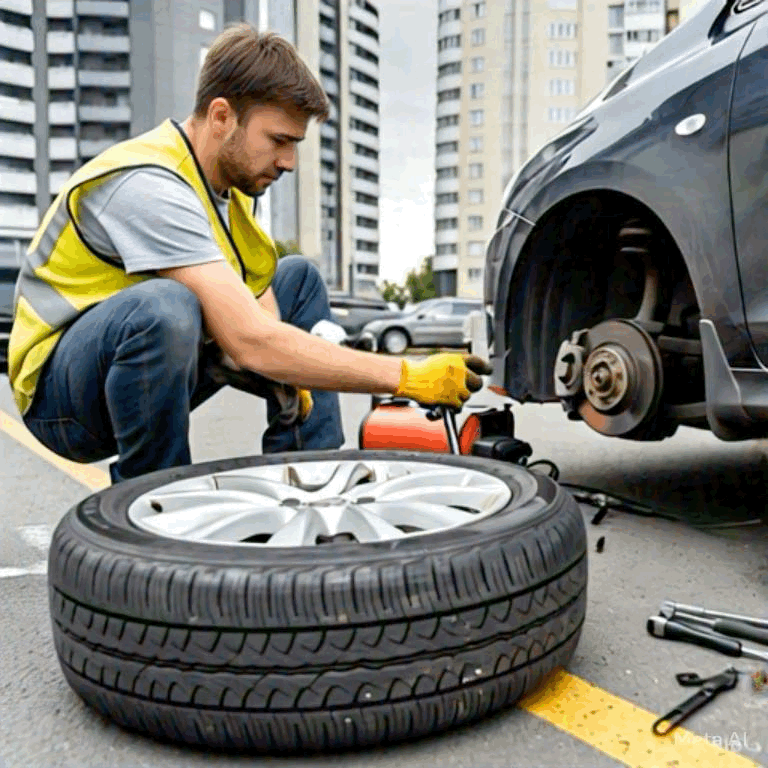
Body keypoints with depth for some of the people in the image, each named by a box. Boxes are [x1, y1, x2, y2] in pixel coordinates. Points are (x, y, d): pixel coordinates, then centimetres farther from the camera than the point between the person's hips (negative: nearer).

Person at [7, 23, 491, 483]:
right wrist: (407, 378, -32)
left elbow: (255, 291, 7)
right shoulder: (149, 186, -27)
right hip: (59, 391, -8)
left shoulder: (230, 174, 1)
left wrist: (282, 368, -14)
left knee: (299, 278, 6)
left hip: (163, 363, 9)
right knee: (162, 307, -40)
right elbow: (250, 343, -35)